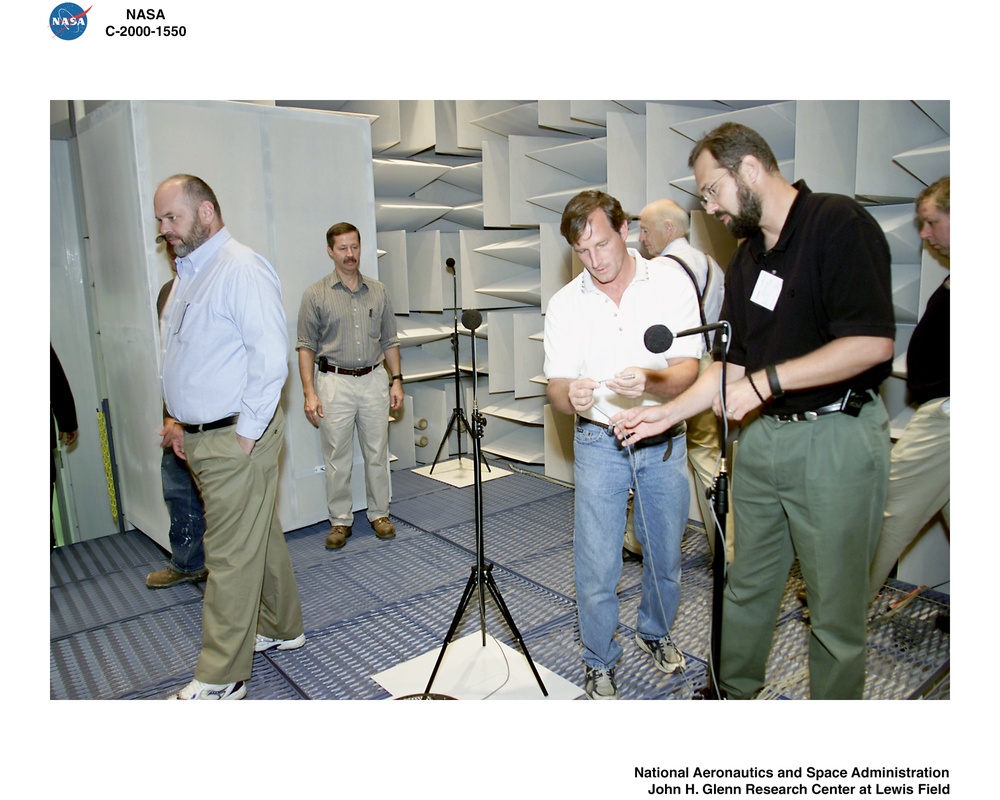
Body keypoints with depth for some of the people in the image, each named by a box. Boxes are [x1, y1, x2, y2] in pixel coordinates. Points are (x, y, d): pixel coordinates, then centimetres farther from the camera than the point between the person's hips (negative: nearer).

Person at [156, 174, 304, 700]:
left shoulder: (241, 269, -14)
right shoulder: (187, 273, 16)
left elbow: (271, 358, -22)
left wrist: (246, 434, -19)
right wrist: (182, 422, 16)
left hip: (236, 440, -9)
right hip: (201, 438, 9)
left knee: (231, 557, -1)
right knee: (261, 539, 19)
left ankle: (220, 679, 12)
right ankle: (281, 629, 35)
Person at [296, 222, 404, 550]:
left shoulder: (378, 291, 8)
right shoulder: (316, 295, -1)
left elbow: (390, 341, 12)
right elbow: (306, 347, -2)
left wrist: (396, 380, 5)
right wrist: (309, 392, -9)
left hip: (374, 380, 3)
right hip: (335, 383, -2)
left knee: (377, 454, 9)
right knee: (337, 459, 3)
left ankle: (379, 514, 22)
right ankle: (340, 521, 16)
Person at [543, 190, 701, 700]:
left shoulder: (671, 284, -6)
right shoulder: (564, 305, -4)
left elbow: (688, 368, -11)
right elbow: (556, 389, -6)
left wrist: (650, 381, -33)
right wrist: (571, 394, -31)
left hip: (664, 441, 1)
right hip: (599, 443, 0)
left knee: (665, 555, 16)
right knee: (597, 565, 1)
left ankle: (655, 632, 44)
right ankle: (599, 663, 25)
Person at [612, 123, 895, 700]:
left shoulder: (839, 224, -11)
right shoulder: (748, 258, 14)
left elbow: (872, 344, -19)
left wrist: (767, 381, -16)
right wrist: (667, 414, 8)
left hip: (836, 440, -7)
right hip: (763, 437, 8)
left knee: (836, 610, 6)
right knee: (746, 587, 17)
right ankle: (735, 691, 34)